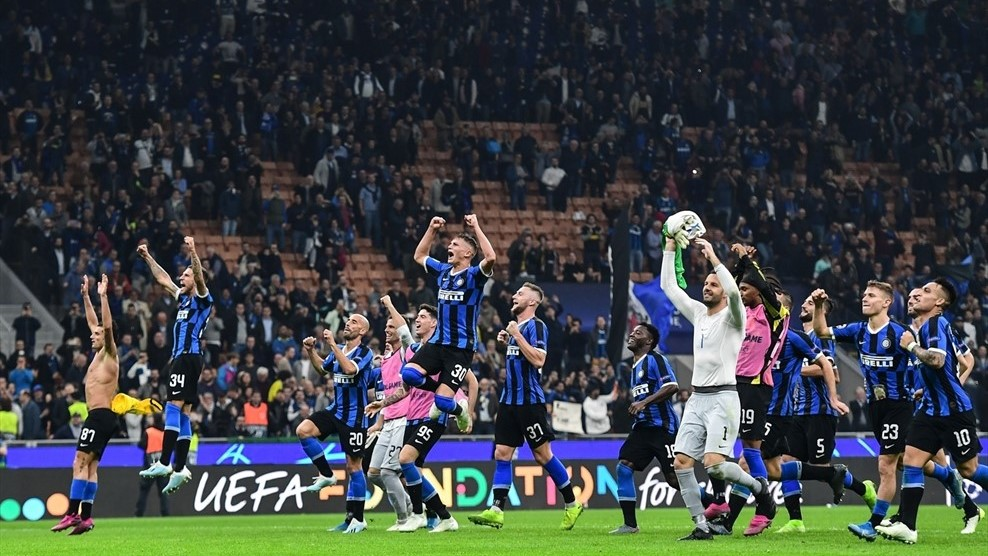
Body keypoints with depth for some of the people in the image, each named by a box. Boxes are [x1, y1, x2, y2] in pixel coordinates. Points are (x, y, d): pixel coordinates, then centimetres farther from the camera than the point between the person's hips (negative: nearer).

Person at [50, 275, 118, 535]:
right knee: (90, 465, 6)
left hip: (101, 416, -10)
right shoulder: (98, 355, 17)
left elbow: (108, 326, -19)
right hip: (98, 417, 10)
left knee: (80, 463, -15)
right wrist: (86, 296, 26)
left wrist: (103, 296, -20)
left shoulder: (110, 356, -6)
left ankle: (73, 514, -20)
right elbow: (94, 322, 26)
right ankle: (86, 516, 4)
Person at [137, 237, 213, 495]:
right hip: (179, 358, 9)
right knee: (183, 413, 5)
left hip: (189, 356, -9)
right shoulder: (183, 298, 22)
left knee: (174, 406, -18)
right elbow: (163, 279, 32)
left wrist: (193, 252, -33)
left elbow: (200, 278, -21)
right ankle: (179, 469, 4)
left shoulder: (202, 299, -1)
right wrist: (147, 257, 33)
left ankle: (165, 463, -26)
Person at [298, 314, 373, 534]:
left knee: (354, 466, -2)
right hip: (336, 409, 7)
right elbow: (322, 368, 28)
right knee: (303, 430, -16)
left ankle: (357, 519, 6)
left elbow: (349, 368, -32)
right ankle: (326, 475, 1)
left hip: (354, 416, -7)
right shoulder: (338, 350, 9)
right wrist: (311, 351, 12)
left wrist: (332, 344, -29)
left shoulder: (365, 353, -12)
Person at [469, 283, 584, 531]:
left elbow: (538, 360, -22)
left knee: (542, 454, -2)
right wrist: (506, 342, 11)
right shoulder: (515, 326, 16)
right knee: (502, 454, 0)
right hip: (509, 399, 9)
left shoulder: (536, 326, -10)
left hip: (529, 400, -8)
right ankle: (496, 511, -5)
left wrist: (517, 336, -19)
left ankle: (572, 505, 10)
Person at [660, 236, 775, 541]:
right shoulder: (698, 313, 16)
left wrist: (713, 257, -22)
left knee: (714, 464, -21)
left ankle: (758, 486, 7)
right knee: (681, 463, -5)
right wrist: (670, 248, 7)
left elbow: (734, 291, -26)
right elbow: (668, 286, 16)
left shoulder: (732, 317, -3)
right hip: (696, 399, 7)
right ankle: (702, 526, 1)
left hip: (722, 398, -7)